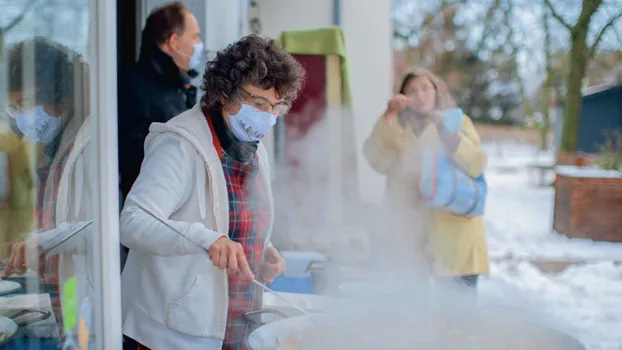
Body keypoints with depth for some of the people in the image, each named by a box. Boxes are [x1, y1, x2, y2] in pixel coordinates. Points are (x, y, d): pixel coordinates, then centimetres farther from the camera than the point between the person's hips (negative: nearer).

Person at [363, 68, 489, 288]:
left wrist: (448, 132, -18)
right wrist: (389, 117, -13)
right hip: (412, 234, 2)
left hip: (455, 233, -2)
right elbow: (377, 161, -7)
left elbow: (476, 166, -8)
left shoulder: (458, 122, 8)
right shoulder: (396, 129, 14)